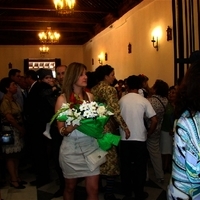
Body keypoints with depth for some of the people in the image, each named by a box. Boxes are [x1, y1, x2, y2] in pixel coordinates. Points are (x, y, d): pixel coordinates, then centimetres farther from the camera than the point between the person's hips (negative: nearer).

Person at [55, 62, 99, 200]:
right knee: (70, 187, 16)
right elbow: (61, 129, -8)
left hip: (91, 146, 3)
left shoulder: (89, 96, 4)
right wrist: (70, 127, -28)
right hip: (71, 149, -2)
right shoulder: (62, 99, -7)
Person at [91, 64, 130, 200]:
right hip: (107, 128, -8)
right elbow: (115, 111, -23)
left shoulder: (93, 89, 9)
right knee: (110, 159, 0)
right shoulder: (109, 89, -15)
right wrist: (125, 127, -20)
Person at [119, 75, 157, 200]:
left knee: (126, 166, 12)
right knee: (140, 167, 11)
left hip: (124, 139, 2)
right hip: (139, 138, -1)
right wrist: (148, 133, 5)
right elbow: (154, 120, -8)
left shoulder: (121, 100, -1)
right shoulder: (144, 100, -5)